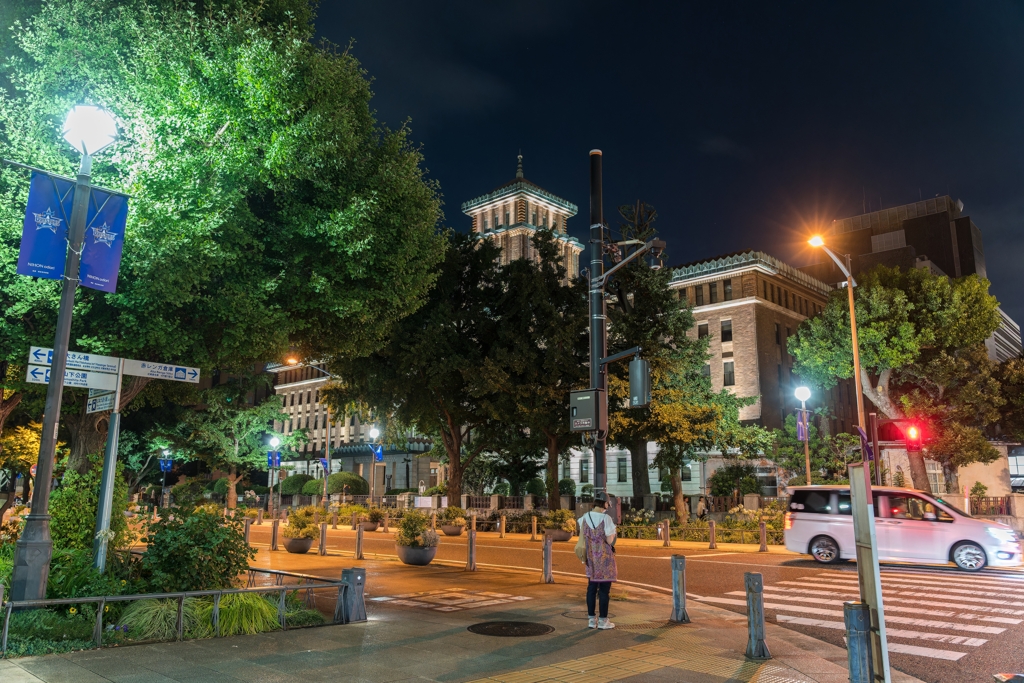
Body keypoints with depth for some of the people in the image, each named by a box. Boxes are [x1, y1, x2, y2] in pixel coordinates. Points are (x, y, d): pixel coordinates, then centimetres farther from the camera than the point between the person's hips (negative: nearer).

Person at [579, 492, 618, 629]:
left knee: (591, 588, 12)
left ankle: (591, 619, 17)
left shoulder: (585, 517, 1)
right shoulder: (606, 518, -16)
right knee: (604, 589, 4)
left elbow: (582, 537, 6)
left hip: (591, 556, 5)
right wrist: (613, 532, 1)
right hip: (605, 557, -5)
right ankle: (603, 620, 9)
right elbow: (609, 541, -15)